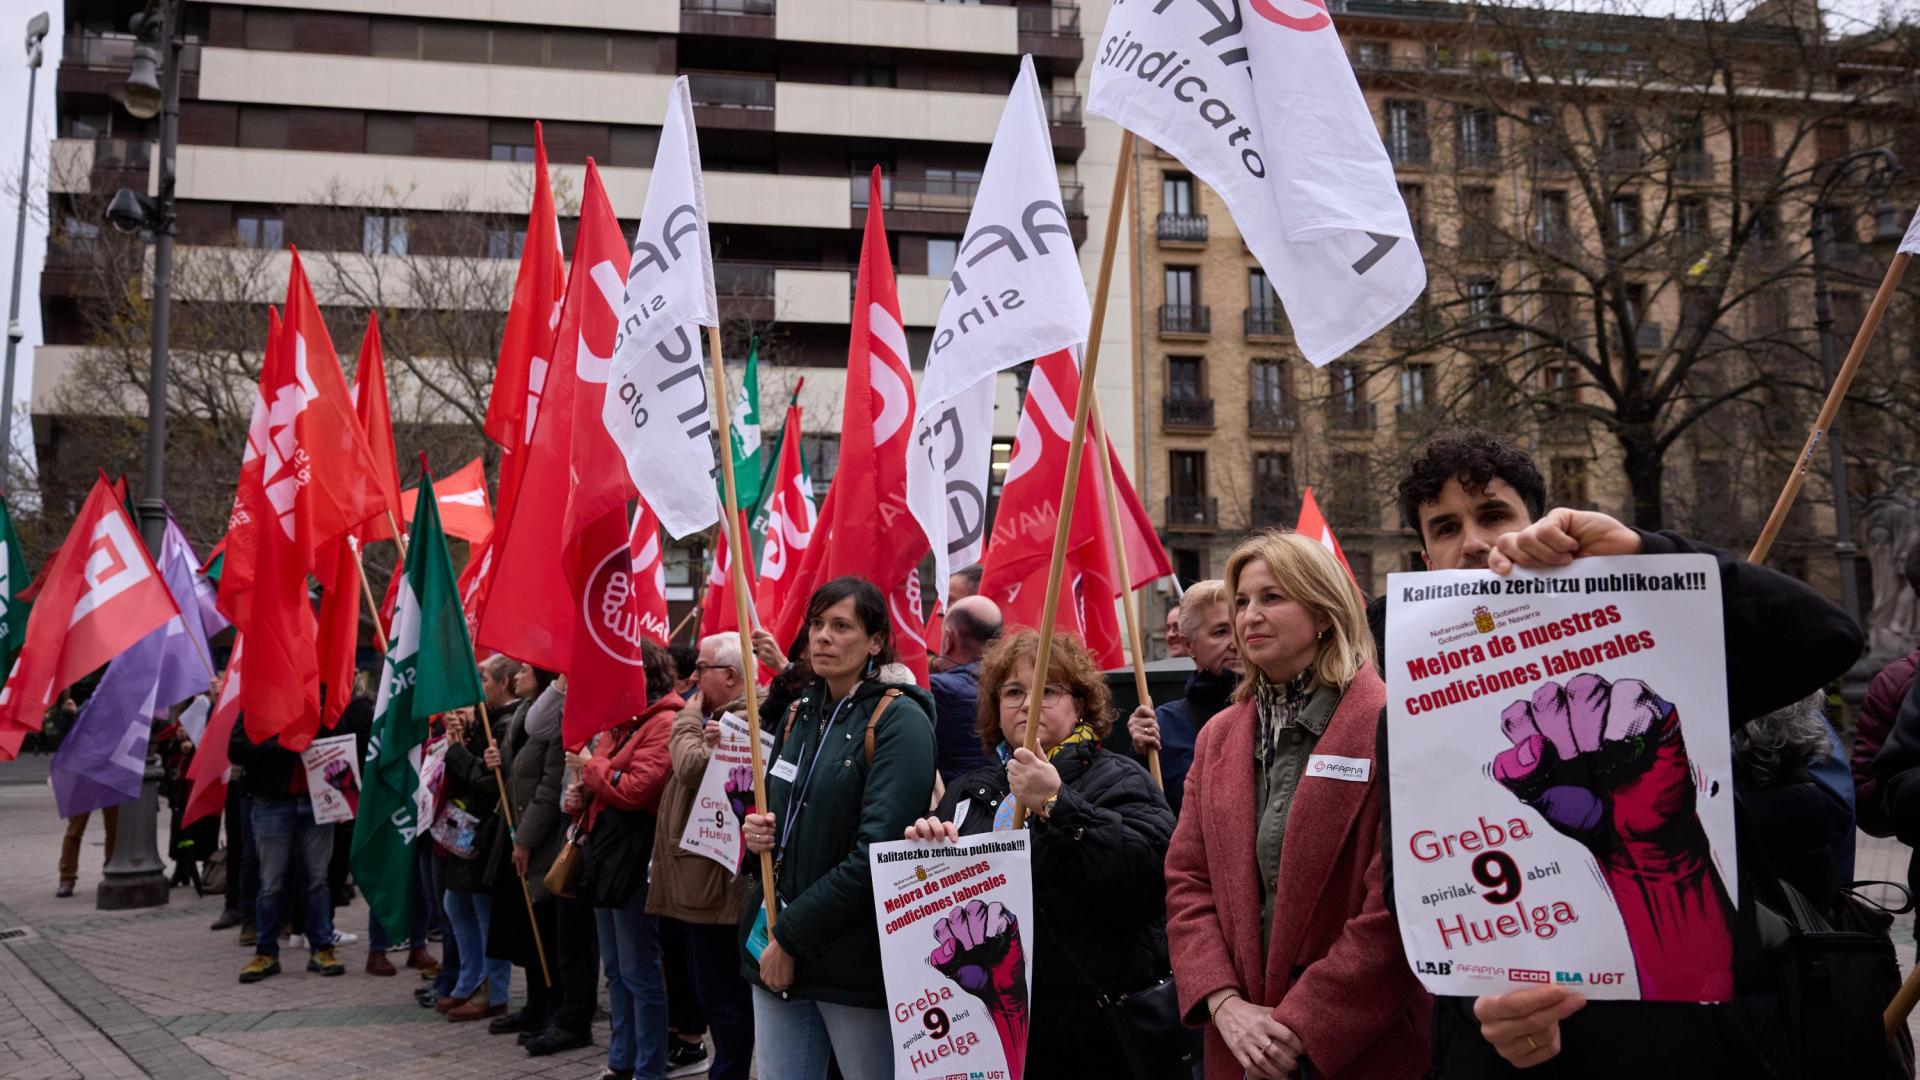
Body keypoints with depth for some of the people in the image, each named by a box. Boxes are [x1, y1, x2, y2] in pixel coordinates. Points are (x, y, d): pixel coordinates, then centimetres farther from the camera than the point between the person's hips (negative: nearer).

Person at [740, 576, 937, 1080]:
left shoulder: (899, 721, -12)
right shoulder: (799, 715, 11)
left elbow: (879, 852, -19)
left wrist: (791, 937, -16)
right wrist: (759, 832, -2)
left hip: (855, 959, -6)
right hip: (774, 950, 6)